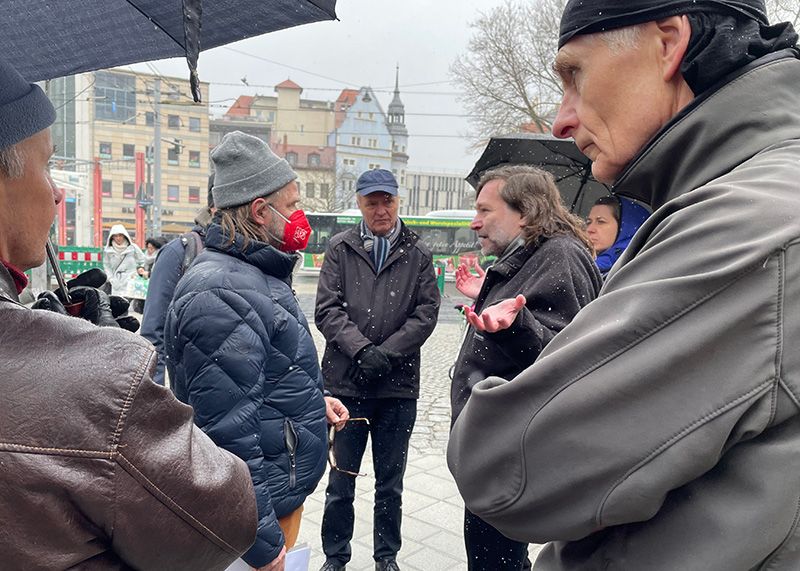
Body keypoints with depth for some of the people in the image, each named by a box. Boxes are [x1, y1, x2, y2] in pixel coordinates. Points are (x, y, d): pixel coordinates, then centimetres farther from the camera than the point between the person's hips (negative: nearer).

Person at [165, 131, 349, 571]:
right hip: (261, 509, -10)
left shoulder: (259, 274, 9)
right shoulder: (222, 292, -26)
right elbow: (228, 433, -29)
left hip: (284, 484, 10)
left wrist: (313, 400, 12)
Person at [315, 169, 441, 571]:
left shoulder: (418, 254, 5)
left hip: (398, 386, 1)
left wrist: (386, 353, -12)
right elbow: (327, 309, -4)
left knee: (390, 484, 15)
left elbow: (427, 312, -2)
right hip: (346, 383, 0)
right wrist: (362, 350, -16)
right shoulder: (340, 248, 3)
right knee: (341, 481, 12)